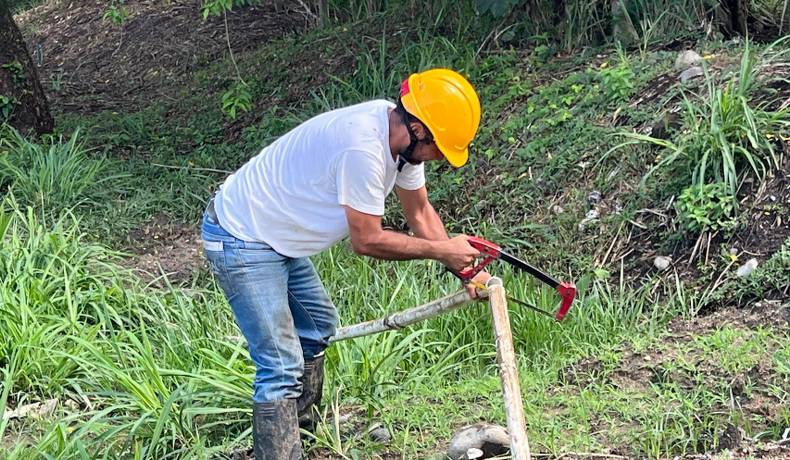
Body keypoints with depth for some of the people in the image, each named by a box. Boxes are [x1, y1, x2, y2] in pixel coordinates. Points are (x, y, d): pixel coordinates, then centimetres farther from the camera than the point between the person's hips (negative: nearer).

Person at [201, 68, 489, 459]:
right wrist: (440, 250, -13)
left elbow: (420, 213, 11)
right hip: (241, 240, -10)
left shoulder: (403, 135, -2)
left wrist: (463, 267, 3)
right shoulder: (363, 146, -31)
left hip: (276, 237, 11)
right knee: (281, 367, -15)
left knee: (317, 324, 26)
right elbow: (367, 240, -22)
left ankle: (301, 427, 41)